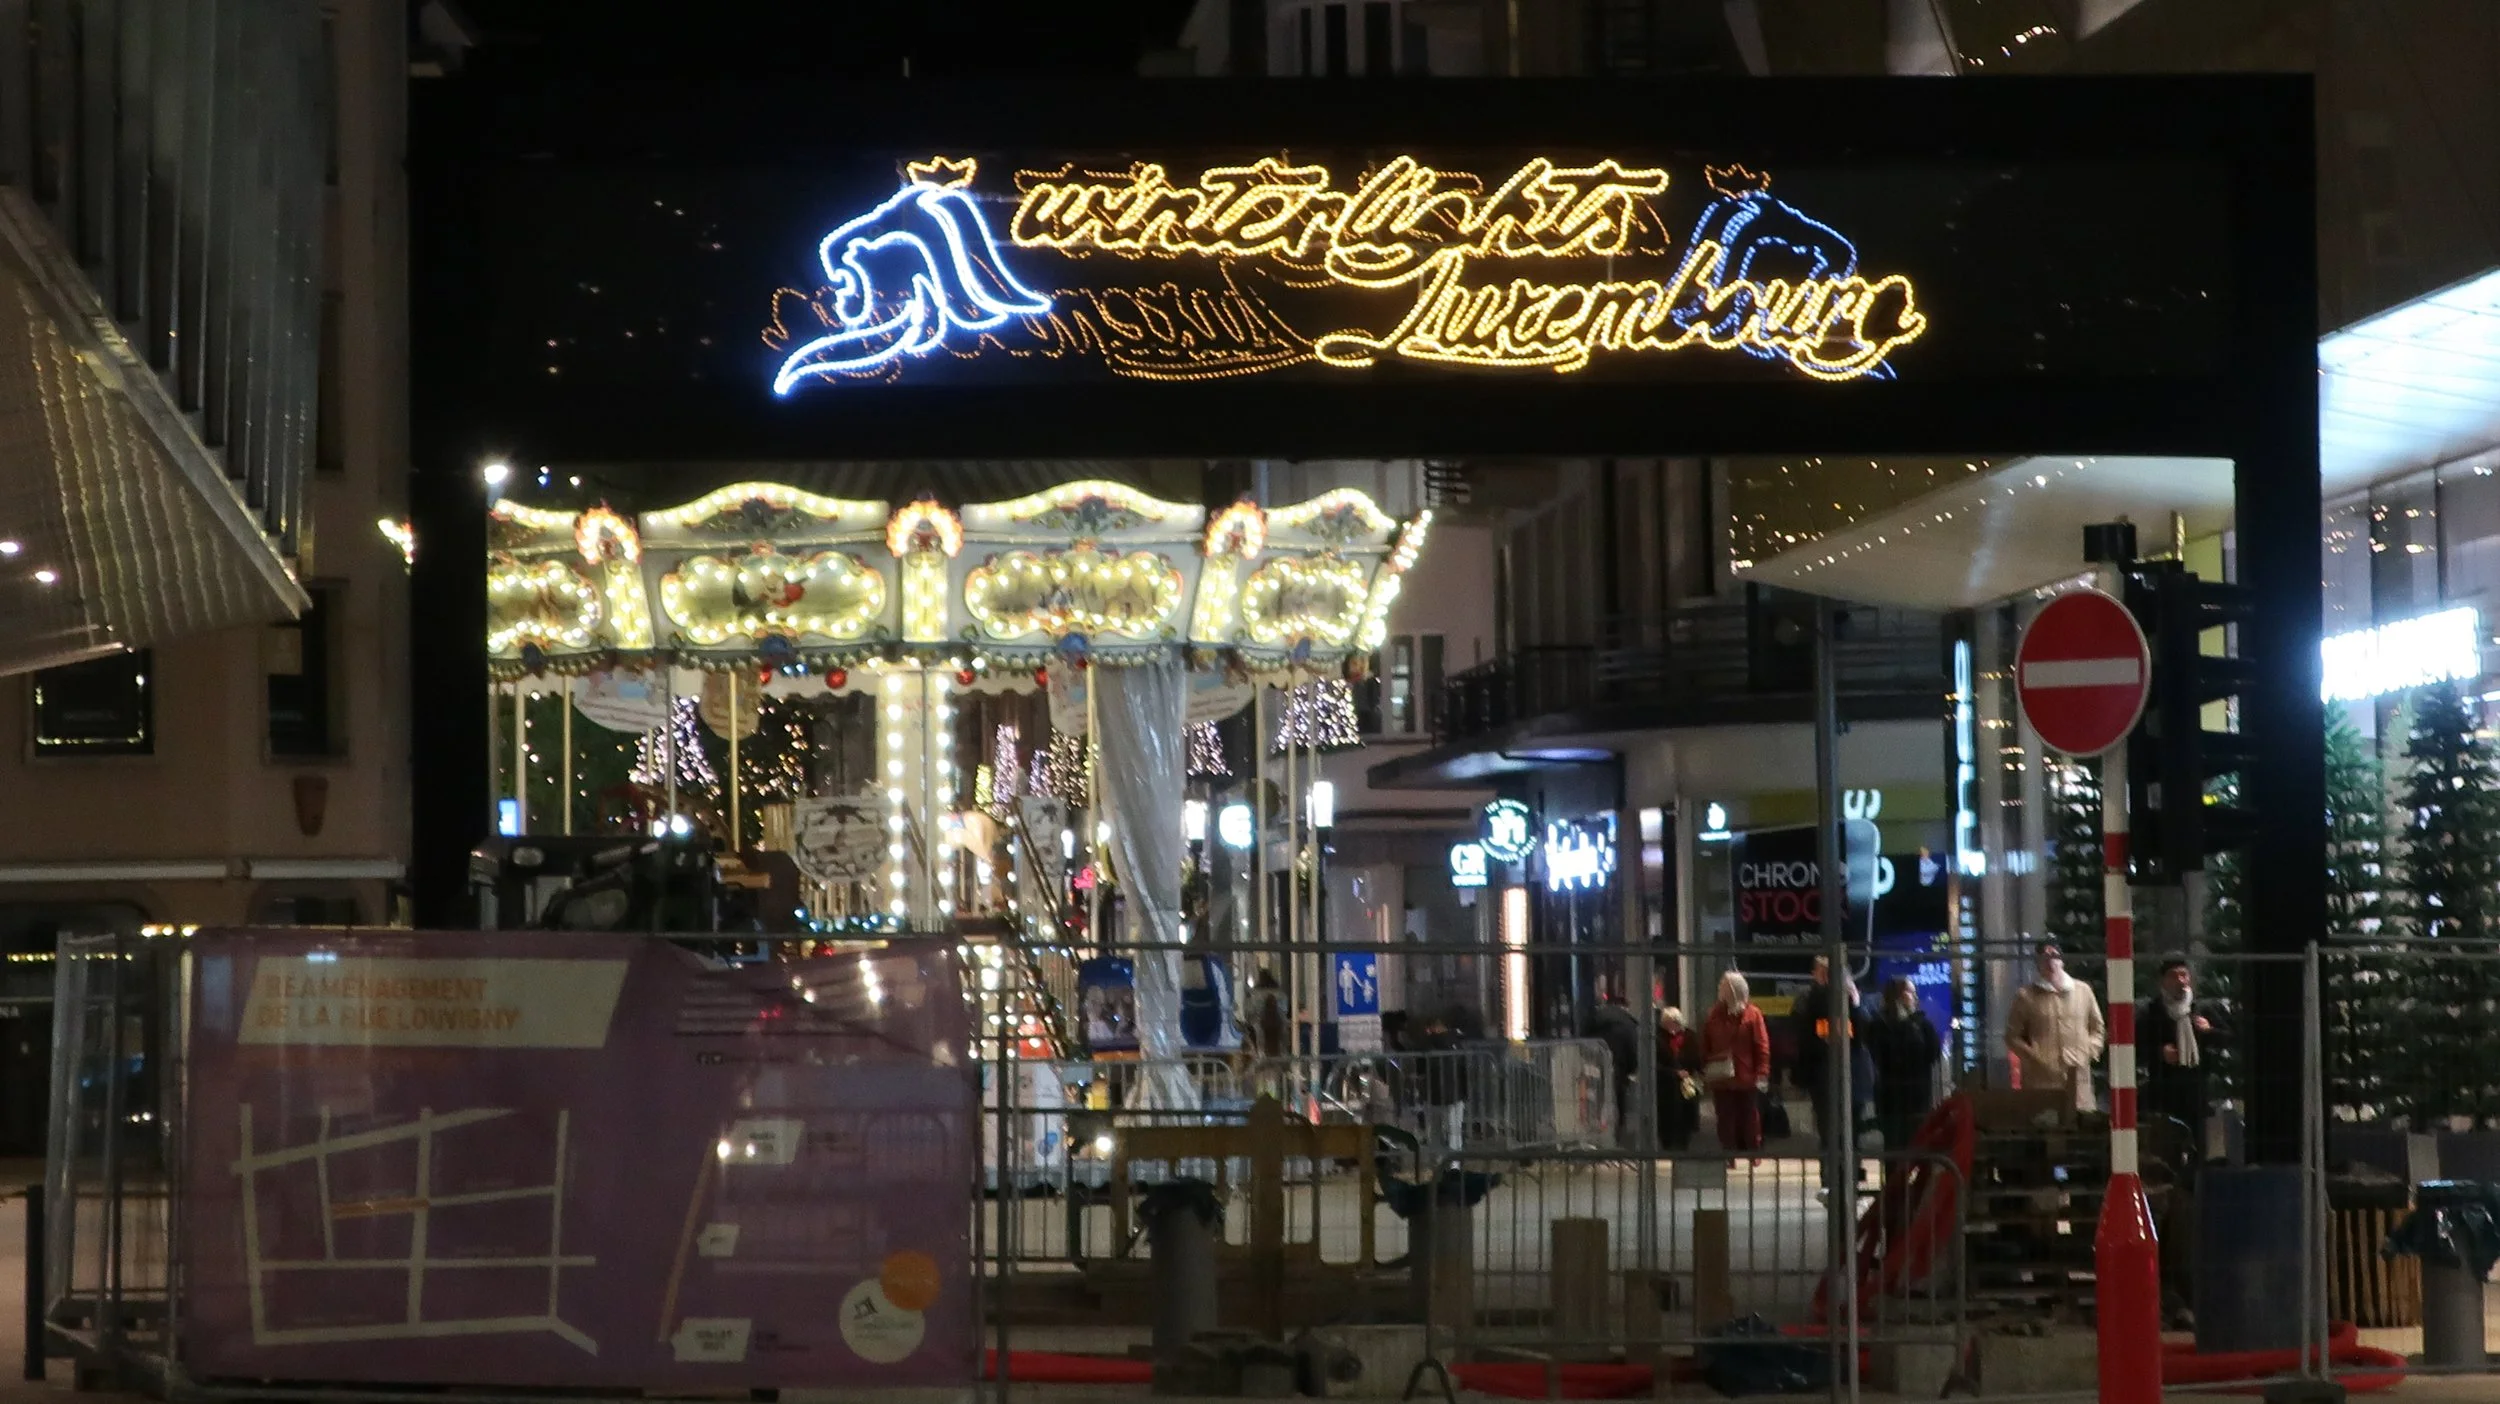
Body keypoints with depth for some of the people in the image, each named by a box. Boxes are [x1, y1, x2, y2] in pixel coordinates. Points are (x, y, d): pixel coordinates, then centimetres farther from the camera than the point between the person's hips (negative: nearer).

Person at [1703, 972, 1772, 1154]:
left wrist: (1762, 1074, -12)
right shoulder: (1714, 1015, 5)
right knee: (1727, 1125, 4)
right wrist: (1705, 1072, 1)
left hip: (1747, 1079, -2)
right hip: (1721, 1080, 2)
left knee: (1750, 1123, 7)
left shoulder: (1752, 1014, -2)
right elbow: (1705, 1047, 8)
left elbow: (1762, 1046, -5)